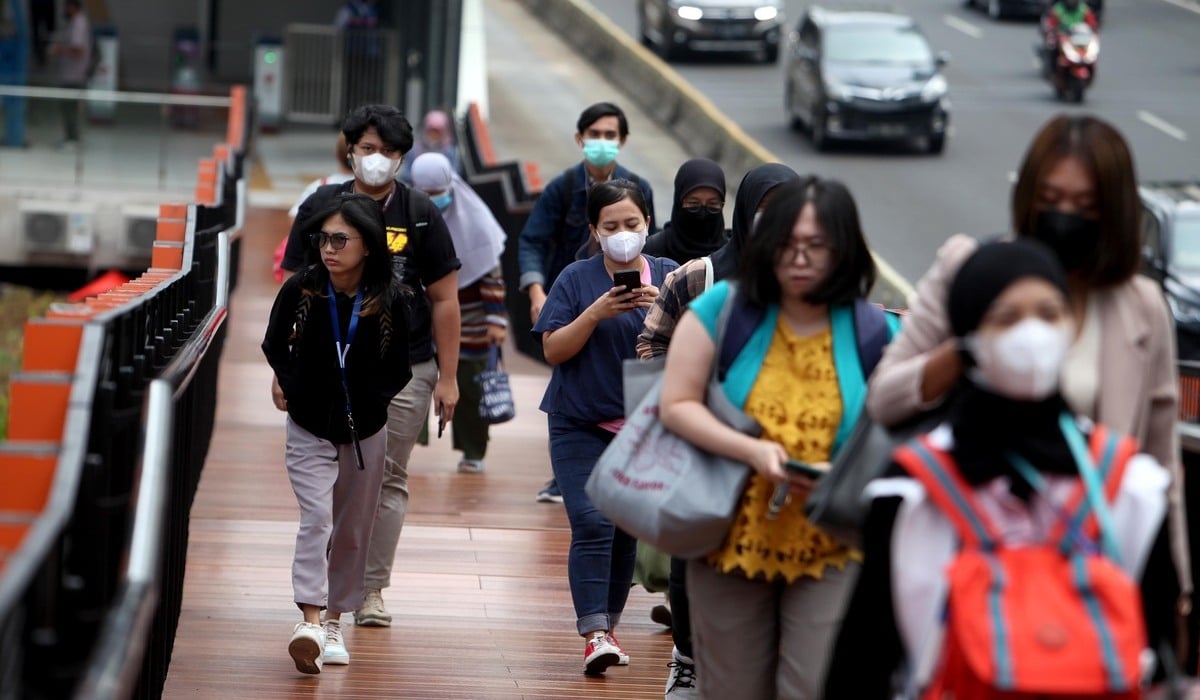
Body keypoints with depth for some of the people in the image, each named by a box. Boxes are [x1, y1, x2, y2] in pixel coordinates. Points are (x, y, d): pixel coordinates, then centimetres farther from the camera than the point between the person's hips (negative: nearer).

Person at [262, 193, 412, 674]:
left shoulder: (389, 300, -12)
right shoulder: (300, 290, -11)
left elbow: (398, 370, 1)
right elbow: (275, 346, 8)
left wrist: (373, 397, -8)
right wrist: (287, 384, 0)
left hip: (365, 431, 2)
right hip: (310, 427, -1)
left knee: (352, 532, 11)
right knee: (317, 519, -17)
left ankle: (334, 622, 25)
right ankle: (310, 621, -25)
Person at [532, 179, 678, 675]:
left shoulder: (668, 277, 1)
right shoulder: (576, 279, -3)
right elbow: (553, 350, -7)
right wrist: (596, 313, -20)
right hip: (580, 425, -2)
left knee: (627, 530, 8)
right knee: (592, 523, -15)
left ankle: (608, 624, 21)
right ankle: (595, 633, -18)